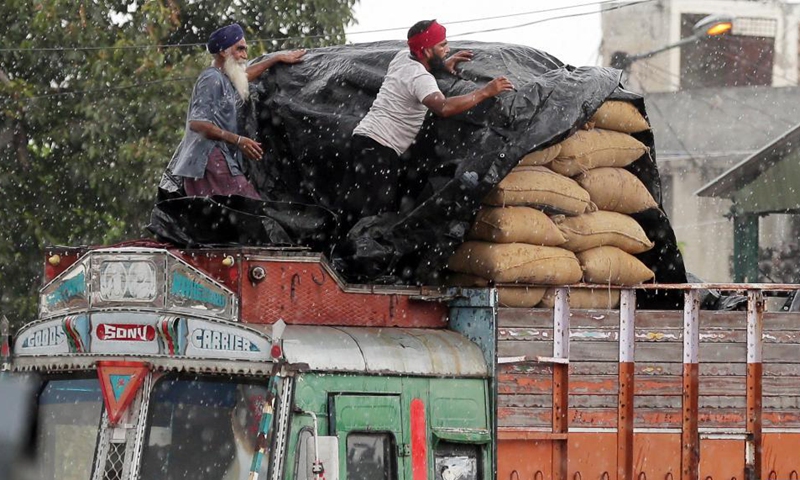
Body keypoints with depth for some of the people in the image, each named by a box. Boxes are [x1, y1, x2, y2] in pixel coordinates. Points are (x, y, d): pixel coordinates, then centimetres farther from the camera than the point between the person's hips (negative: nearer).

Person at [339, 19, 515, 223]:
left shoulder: (403, 56, 13)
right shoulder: (420, 78, -16)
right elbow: (444, 107, -34)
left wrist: (443, 64, 21)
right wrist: (486, 92, -27)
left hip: (362, 137, 10)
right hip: (379, 148, -10)